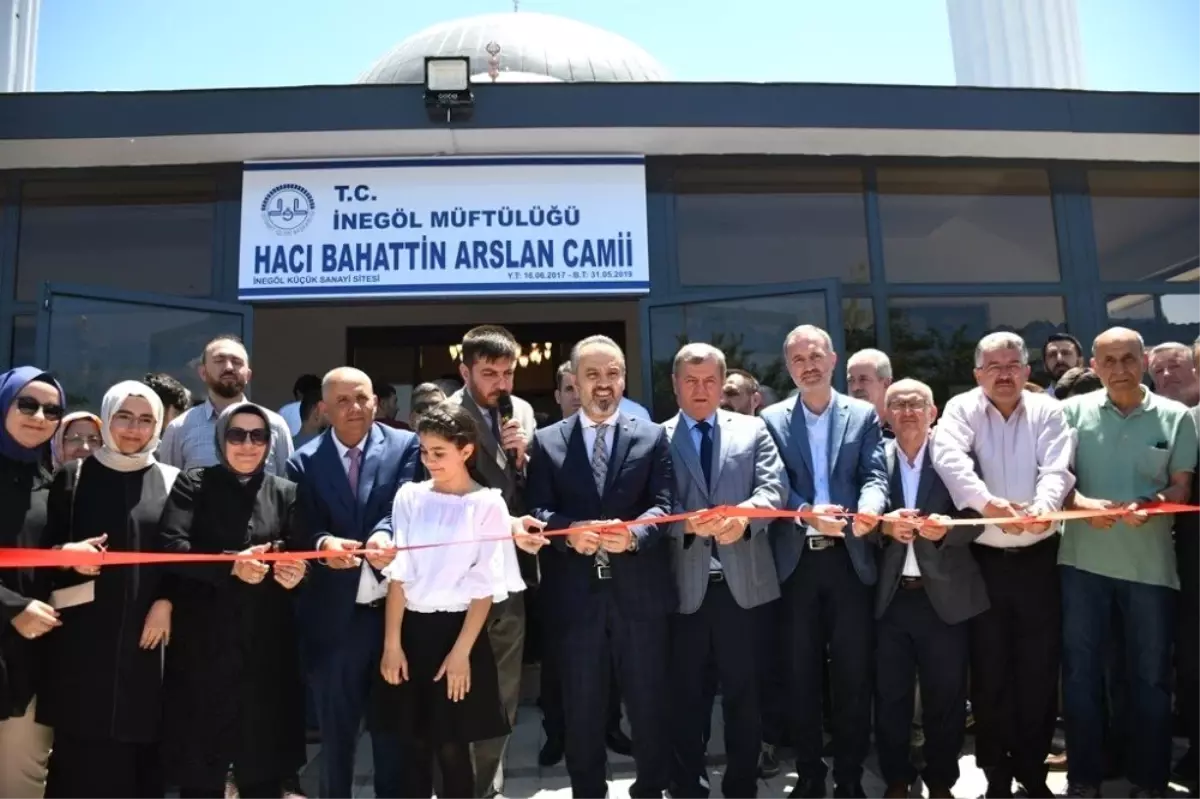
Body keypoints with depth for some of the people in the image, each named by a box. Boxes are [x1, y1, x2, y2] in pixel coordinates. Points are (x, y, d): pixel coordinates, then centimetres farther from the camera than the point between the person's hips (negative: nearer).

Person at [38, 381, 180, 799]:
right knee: (80, 748, 1)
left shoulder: (172, 481, 7)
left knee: (139, 746, 2)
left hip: (147, 630, 0)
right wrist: (67, 554, -13)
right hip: (83, 633, 0)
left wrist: (166, 600, -8)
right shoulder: (72, 477, 7)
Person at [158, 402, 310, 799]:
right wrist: (231, 564, -21)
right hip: (203, 639, -1)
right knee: (200, 750, 6)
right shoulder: (193, 484, 3)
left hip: (266, 642, 2)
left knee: (263, 749, 8)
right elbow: (171, 546, -10)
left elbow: (301, 556, 3)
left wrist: (295, 570, -19)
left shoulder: (286, 492, 9)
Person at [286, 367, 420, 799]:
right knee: (336, 729, 17)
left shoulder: (406, 446, -3)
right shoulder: (304, 461, 0)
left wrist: (383, 534, -36)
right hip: (334, 616, 1)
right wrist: (322, 543, -29)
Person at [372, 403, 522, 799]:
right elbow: (398, 575, 0)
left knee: (453, 748, 6)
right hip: (413, 630, 3)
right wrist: (392, 643, -3)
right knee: (415, 745, 11)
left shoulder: (488, 505, -7)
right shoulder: (409, 497, 0)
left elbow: (486, 587, -7)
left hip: (459, 630, -2)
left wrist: (462, 651, -11)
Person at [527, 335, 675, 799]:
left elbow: (664, 504, -4)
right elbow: (537, 510, -2)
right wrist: (569, 533, -22)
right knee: (581, 705, 13)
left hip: (639, 590, 0)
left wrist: (633, 534, -23)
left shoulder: (652, 437, 5)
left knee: (649, 701, 12)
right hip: (575, 593, 0)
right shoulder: (547, 441, 5)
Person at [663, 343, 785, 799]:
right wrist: (688, 524, -26)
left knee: (744, 691, 12)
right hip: (684, 585, -1)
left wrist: (743, 515, -24)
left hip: (743, 581, 1)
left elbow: (774, 489, -4)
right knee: (686, 695, 11)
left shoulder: (753, 429, 8)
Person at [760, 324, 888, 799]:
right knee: (802, 672, 10)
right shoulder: (772, 420, 4)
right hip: (797, 560, 0)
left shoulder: (863, 414, 6)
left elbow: (875, 475, -4)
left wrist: (868, 509, -27)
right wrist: (807, 515, -25)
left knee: (853, 671, 7)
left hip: (849, 558, 0)